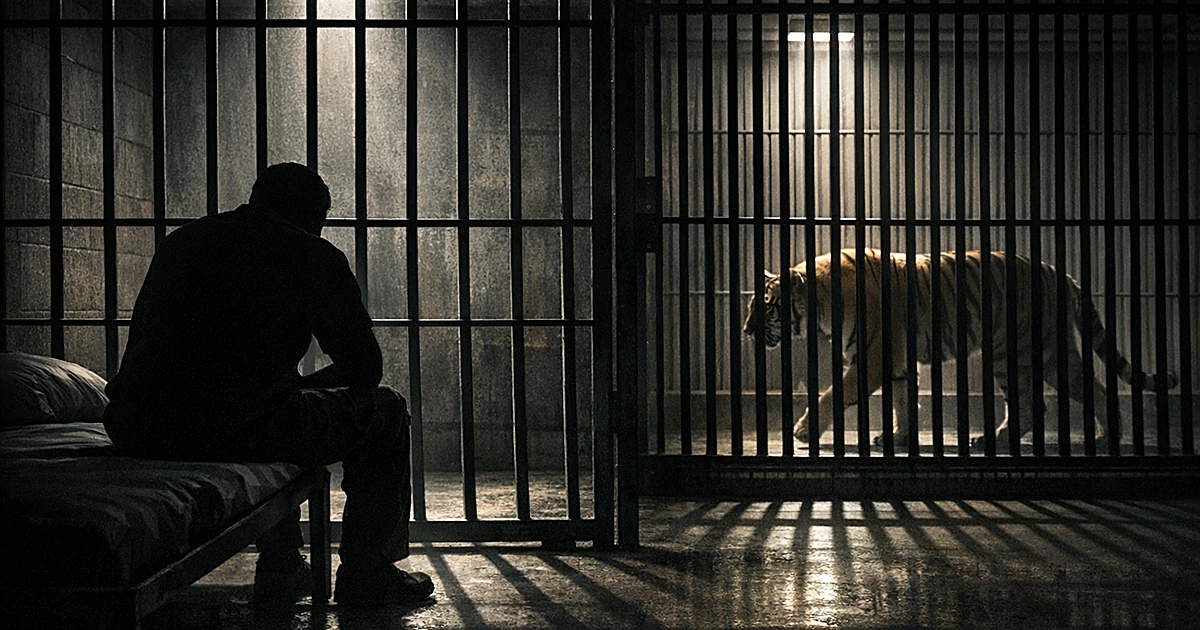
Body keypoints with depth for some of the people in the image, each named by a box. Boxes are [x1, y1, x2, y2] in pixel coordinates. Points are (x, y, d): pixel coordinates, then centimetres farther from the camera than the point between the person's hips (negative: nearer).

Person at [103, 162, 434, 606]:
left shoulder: (179, 241, 20)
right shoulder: (313, 255, 4)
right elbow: (365, 368, 6)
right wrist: (305, 385, 27)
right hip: (236, 431, -7)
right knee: (386, 411, 18)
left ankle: (279, 566, 38)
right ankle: (365, 573, 20)